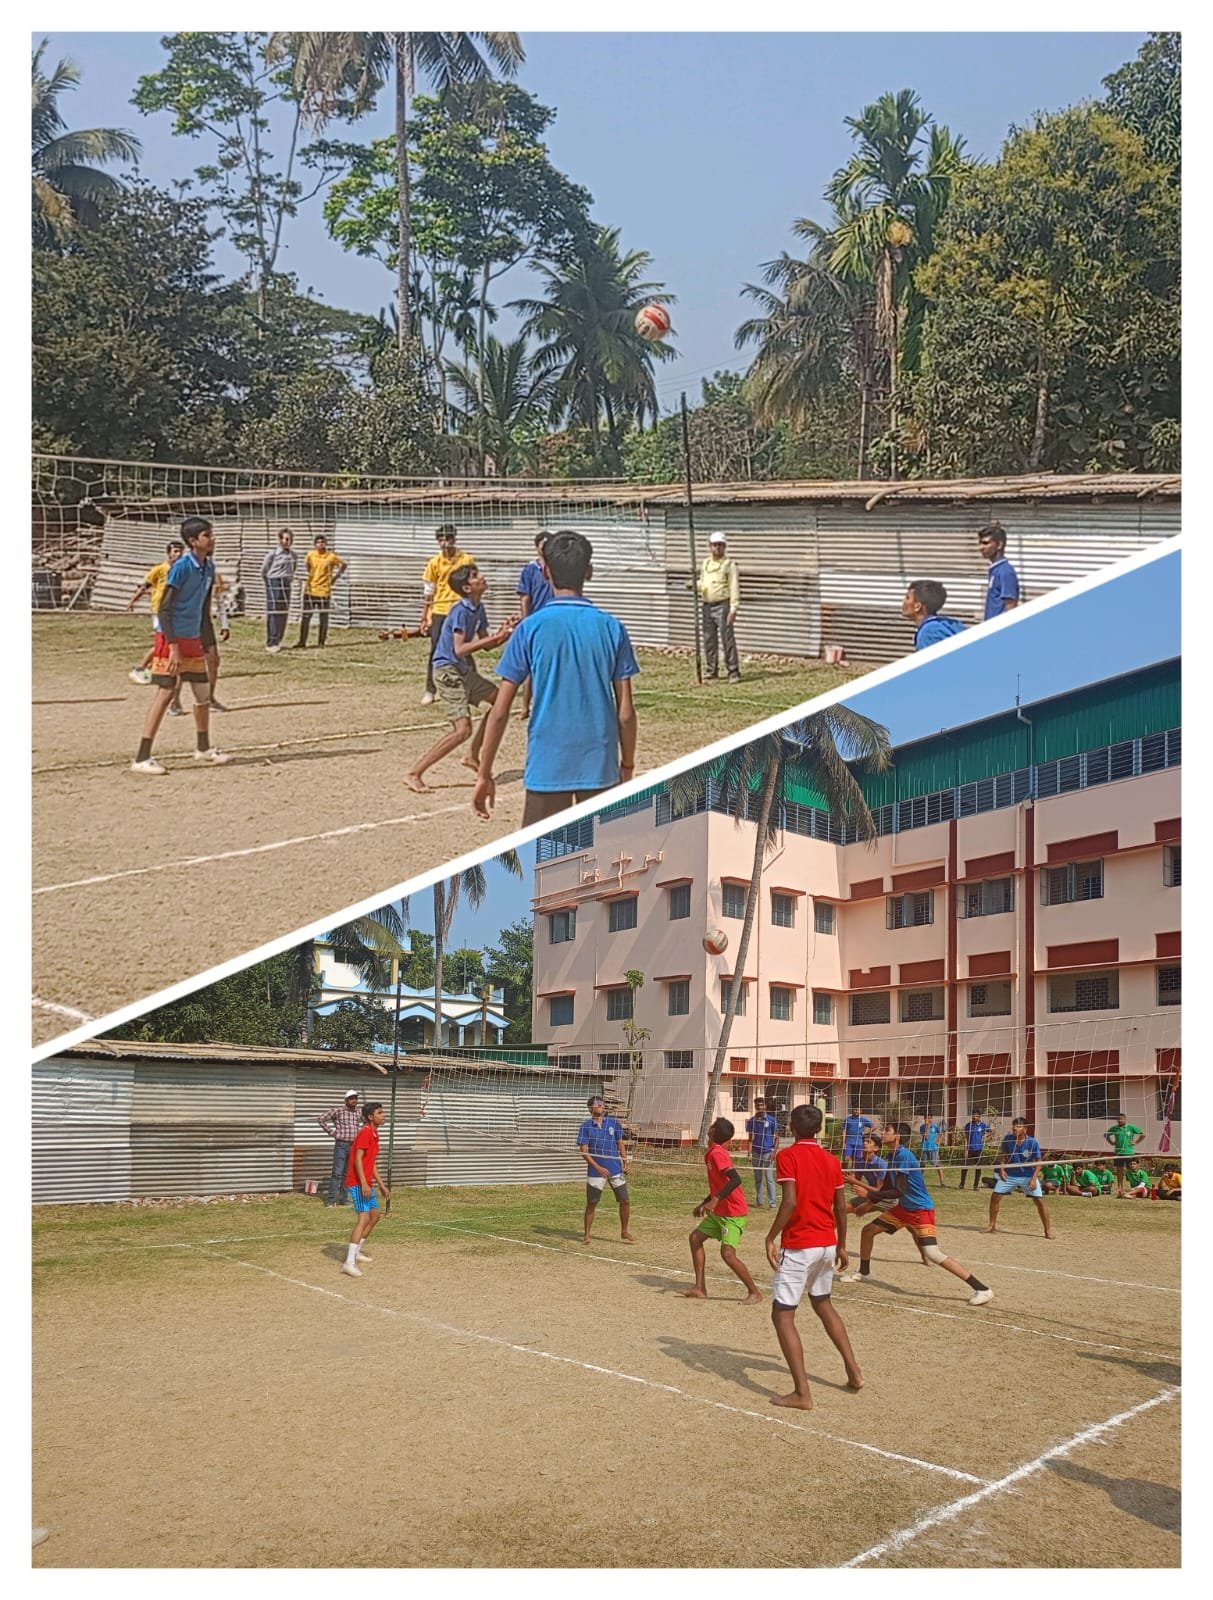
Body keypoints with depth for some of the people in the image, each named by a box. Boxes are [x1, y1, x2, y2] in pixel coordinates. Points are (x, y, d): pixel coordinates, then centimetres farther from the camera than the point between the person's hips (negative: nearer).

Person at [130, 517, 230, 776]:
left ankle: (203, 748, 33)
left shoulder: (208, 567, 7)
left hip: (194, 640, 8)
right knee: (165, 694, -9)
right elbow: (164, 609, -18)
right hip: (172, 639, -8)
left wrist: (209, 645, 17)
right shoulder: (181, 566, -16)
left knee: (203, 693, 14)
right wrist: (174, 647, -22)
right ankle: (142, 758, -6)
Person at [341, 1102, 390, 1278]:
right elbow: (358, 1159, -22)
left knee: (375, 1215, 19)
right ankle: (349, 1263, -22)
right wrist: (364, 1184, -28)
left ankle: (356, 1252, 31)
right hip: (358, 1183, -10)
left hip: (367, 1184, 10)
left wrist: (382, 1185, 24)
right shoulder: (365, 1133, -15)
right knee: (363, 1218, -18)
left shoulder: (374, 1135, 15)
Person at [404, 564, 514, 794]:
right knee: (463, 728, -17)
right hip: (449, 671, -10)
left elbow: (486, 645, 14)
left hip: (465, 670, 10)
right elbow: (460, 649, -27)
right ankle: (414, 774, -14)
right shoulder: (461, 611, -20)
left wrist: (503, 631, -3)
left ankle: (473, 756, 28)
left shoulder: (478, 609, 7)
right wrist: (494, 637, -25)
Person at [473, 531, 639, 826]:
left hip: (547, 768, -1)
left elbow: (500, 711, -4)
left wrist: (484, 774, 4)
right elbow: (625, 712, 1)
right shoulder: (611, 628, 0)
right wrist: (627, 766, 15)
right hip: (600, 768, 2)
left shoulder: (530, 629, -4)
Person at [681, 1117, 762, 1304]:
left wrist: (715, 1200, -35)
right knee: (695, 1237, 10)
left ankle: (754, 1293, -2)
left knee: (728, 1254, -15)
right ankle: (700, 1288, 13)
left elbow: (736, 1179, -31)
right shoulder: (713, 1153, 9)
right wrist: (703, 1203, 25)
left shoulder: (717, 1153, -19)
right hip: (719, 1211, 10)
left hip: (733, 1213, -10)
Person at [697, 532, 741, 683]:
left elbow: (734, 588, -10)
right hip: (707, 606, 6)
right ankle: (712, 670, 19)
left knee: (727, 639, -9)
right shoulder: (705, 563, 15)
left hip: (722, 606, -6)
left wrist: (733, 609, -18)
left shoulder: (729, 565, -4)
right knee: (709, 640, 9)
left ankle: (733, 672, -7)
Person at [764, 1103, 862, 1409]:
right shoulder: (832, 1160, 6)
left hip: (797, 1246, -7)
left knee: (782, 1315, -1)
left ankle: (802, 1393, -8)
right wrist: (841, 1246, 21)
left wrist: (770, 1238, -14)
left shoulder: (787, 1156, -10)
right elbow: (841, 1207, 10)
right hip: (827, 1244, 7)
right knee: (823, 1305, 27)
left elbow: (789, 1202, -21)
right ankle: (854, 1372, 28)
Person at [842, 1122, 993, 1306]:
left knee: (933, 1255, -21)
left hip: (921, 1210, -10)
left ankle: (982, 1289, -16)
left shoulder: (903, 1155, -24)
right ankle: (863, 1273, 34)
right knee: (868, 1230, 12)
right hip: (904, 1208, 10)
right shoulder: (891, 1156, 4)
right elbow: (887, 1187, 16)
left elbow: (899, 1191, -27)